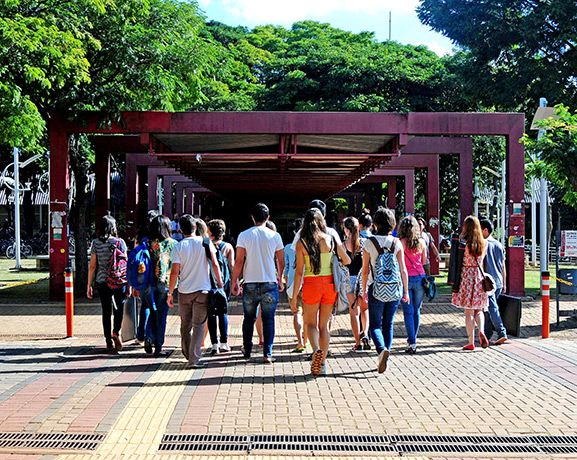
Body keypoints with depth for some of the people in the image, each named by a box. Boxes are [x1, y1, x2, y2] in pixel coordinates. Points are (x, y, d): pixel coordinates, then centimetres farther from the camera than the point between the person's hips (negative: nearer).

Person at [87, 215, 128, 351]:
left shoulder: (96, 243, -1)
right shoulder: (120, 242, -4)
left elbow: (92, 266, -2)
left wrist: (89, 286, 5)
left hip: (101, 281, 1)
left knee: (106, 311, 10)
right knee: (119, 308, 15)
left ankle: (109, 342, 12)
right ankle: (116, 332, -9)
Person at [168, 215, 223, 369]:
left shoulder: (178, 247, -2)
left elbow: (175, 272, -6)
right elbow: (215, 265, -5)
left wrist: (170, 293, 1)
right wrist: (220, 283, 5)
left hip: (184, 292, 1)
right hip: (203, 290, -1)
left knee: (185, 325, 16)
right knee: (199, 324, 0)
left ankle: (187, 354, 31)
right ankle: (194, 359, -8)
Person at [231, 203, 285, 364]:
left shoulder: (244, 235, -2)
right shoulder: (275, 236, 0)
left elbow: (239, 261, -3)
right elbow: (281, 261, 8)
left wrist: (234, 281, 7)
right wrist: (280, 278, 24)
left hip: (250, 284, 1)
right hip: (269, 284, 0)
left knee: (249, 319, 15)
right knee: (268, 319, 4)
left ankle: (247, 350, 26)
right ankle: (267, 354, 1)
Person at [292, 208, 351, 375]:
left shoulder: (301, 243, -6)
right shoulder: (331, 239, 0)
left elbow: (299, 271, -6)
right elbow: (347, 261, 9)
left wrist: (294, 296, -1)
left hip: (311, 284, -2)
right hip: (329, 284, 2)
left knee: (311, 323, 12)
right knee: (324, 325, 13)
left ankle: (317, 350, -16)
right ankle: (322, 363, 13)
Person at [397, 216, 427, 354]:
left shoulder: (401, 242, -7)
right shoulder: (421, 242, 2)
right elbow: (424, 261, 13)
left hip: (405, 278, -3)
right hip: (420, 277, 3)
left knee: (408, 312, -1)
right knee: (416, 311, 14)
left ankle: (412, 343, -6)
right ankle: (412, 340, 22)